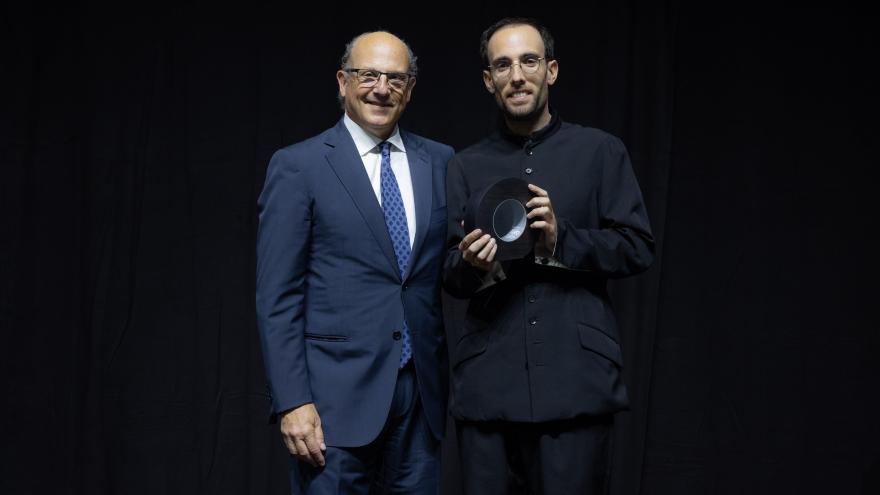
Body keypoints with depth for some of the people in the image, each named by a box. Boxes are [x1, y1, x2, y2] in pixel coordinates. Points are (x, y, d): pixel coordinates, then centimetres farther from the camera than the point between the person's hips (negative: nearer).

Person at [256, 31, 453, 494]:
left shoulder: (439, 161, 10)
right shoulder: (297, 166, -3)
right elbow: (277, 296, -6)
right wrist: (291, 402, -12)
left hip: (421, 391, 4)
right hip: (337, 394, -4)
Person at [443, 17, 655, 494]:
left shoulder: (601, 151, 7)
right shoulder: (466, 165, 13)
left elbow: (637, 248, 1)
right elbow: (449, 276, 9)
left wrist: (561, 241, -13)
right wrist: (473, 267, -14)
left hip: (575, 378, -2)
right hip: (486, 381, 2)